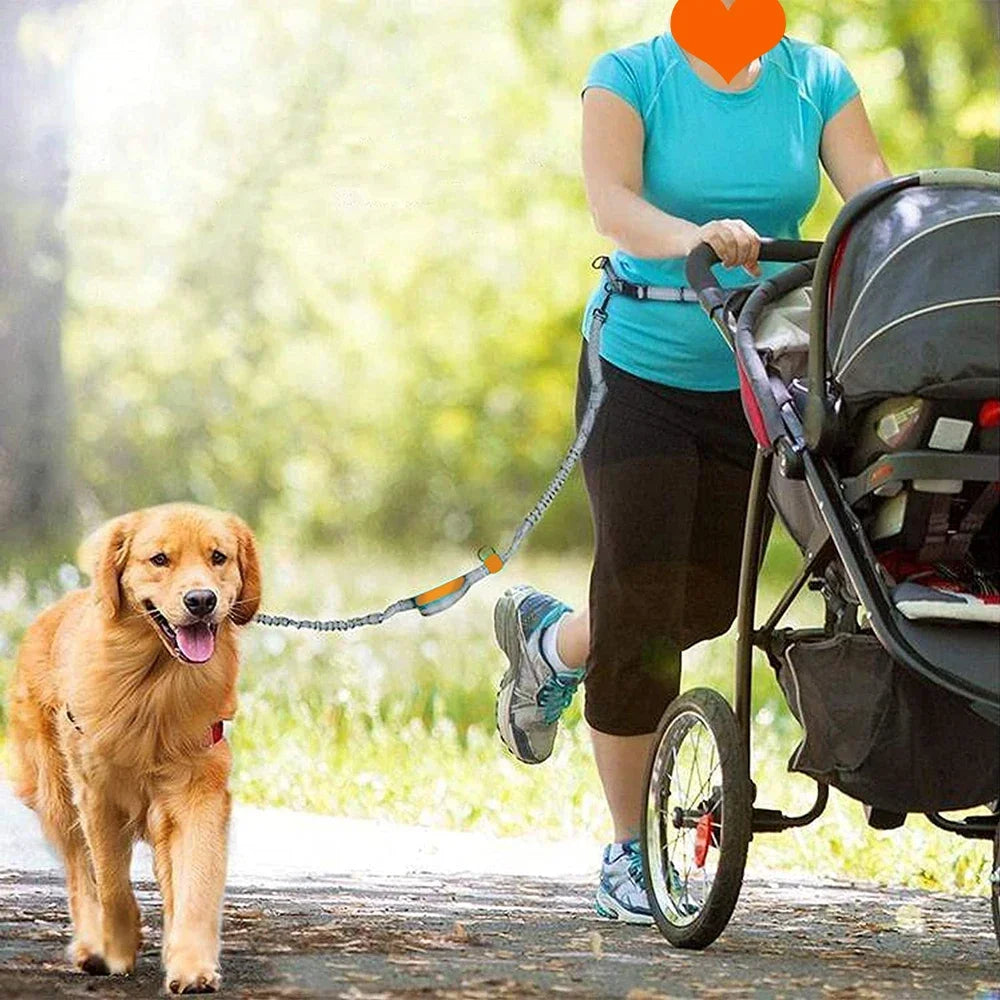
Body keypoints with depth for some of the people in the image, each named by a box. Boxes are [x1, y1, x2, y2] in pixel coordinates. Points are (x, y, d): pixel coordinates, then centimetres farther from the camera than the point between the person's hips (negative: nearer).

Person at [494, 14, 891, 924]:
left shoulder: (818, 81, -1)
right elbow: (612, 200, -25)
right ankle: (629, 852, 9)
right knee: (639, 607, -6)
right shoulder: (630, 79, -10)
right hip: (643, 371, -3)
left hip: (757, 382, 4)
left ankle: (550, 641, 41)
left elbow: (874, 192, -13)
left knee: (708, 602, 8)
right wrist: (693, 237, -46)